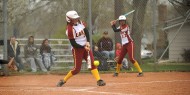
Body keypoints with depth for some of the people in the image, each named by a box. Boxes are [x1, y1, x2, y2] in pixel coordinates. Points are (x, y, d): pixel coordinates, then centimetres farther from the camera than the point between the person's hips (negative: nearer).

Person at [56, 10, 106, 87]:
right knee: (77, 69, -4)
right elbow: (73, 44, -19)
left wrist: (88, 42, -15)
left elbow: (86, 32, 1)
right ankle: (63, 80, 13)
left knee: (92, 63, -7)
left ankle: (99, 80, -12)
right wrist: (84, 47, -20)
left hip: (86, 47, 6)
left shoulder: (80, 23, 0)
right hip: (77, 49, -6)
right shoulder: (70, 29, -19)